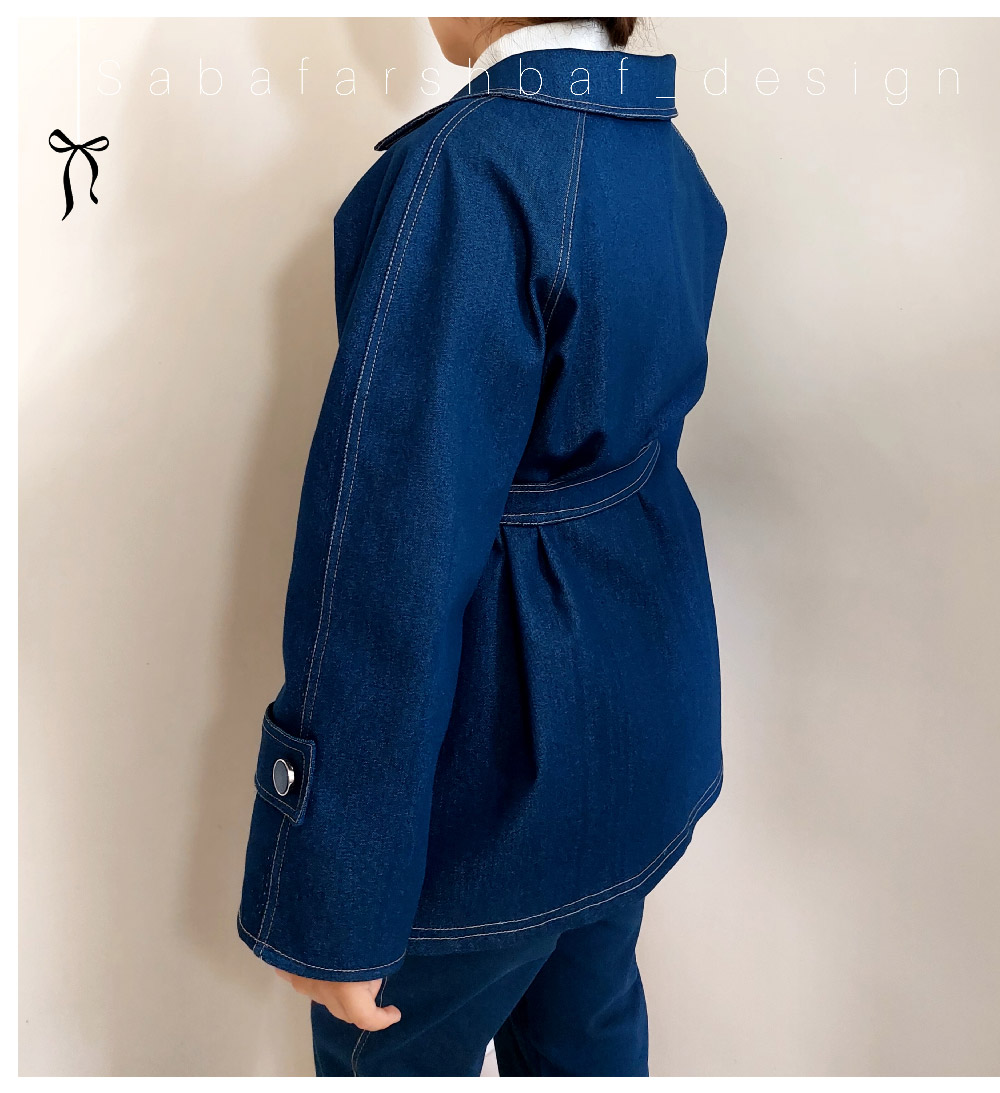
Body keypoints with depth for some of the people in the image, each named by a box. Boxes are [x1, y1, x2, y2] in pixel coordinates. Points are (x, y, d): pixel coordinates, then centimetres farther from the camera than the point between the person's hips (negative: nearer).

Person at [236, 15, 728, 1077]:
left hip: (504, 769, -8)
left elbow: (393, 557, -27)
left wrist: (328, 905, -21)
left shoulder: (472, 165, -25)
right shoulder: (670, 154, 4)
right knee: (589, 1035, 27)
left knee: (390, 1055, 18)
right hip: (648, 725, 9)